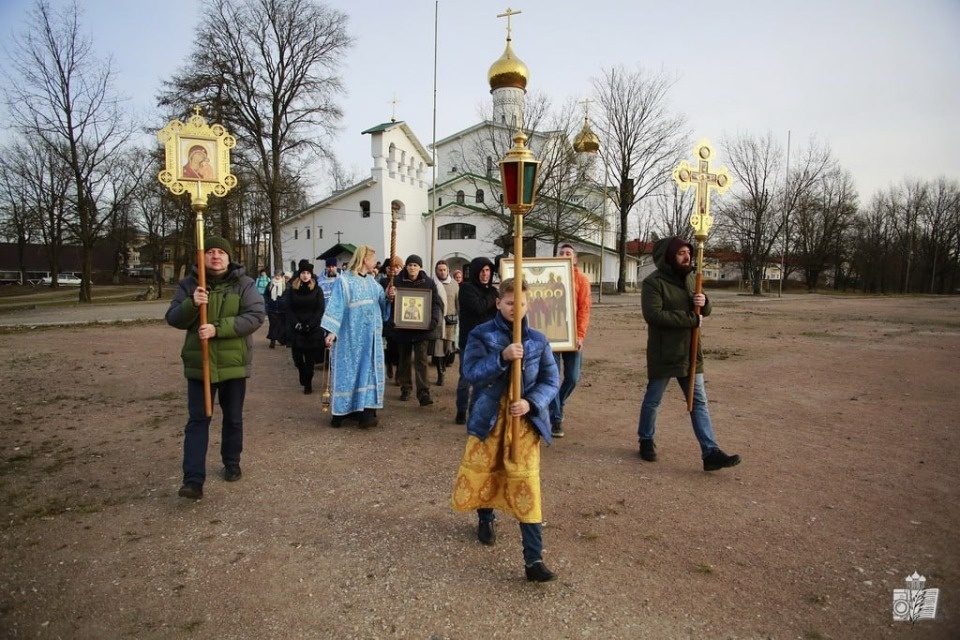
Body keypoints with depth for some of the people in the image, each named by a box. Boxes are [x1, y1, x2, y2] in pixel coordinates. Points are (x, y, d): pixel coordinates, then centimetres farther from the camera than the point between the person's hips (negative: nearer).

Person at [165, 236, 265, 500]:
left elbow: (255, 315, -16)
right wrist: (191, 304, -23)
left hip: (233, 363, 0)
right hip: (199, 364, 1)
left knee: (233, 418, 14)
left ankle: (232, 463, 34)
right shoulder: (189, 284, 3)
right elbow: (173, 318, -2)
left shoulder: (244, 284, -4)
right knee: (197, 420, -1)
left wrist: (218, 329, -25)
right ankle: (193, 480, 1)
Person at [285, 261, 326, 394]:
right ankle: (304, 377, 29)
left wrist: (310, 324, -12)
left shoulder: (317, 290, 2)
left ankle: (308, 383, 11)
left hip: (313, 329, -1)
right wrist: (296, 323, -11)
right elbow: (287, 308, 1)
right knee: (297, 356, 2)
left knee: (310, 358, 0)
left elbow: (320, 309, -2)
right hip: (296, 328, 1)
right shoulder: (292, 289, 5)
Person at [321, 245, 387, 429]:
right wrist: (331, 331, -22)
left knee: (368, 370, 3)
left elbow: (382, 302, 16)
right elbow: (336, 306, -14)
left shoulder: (372, 282, 12)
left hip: (370, 335, 6)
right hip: (350, 335, -6)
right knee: (347, 370, 0)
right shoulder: (344, 280, -7)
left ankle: (366, 412, 5)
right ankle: (340, 412, 10)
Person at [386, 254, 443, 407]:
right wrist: (390, 297, -20)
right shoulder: (397, 281, 0)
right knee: (404, 360, 13)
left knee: (421, 360, -6)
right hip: (402, 327, 1)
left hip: (422, 327, -1)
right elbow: (390, 302, 5)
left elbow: (436, 303, 1)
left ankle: (423, 393, -8)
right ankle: (405, 389, 26)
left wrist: (434, 319, -16)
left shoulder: (429, 282, 1)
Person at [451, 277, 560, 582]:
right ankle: (486, 518, 49)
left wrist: (531, 403, -16)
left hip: (525, 419, 0)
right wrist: (502, 357, -29)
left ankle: (534, 559, 3)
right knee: (481, 473, 15)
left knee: (526, 484, -4)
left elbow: (552, 380, 1)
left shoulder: (538, 340, 1)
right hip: (489, 417, 0)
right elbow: (471, 373, -15)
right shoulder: (481, 335, -4)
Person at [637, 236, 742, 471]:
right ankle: (646, 441, 29)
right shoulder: (653, 282, -14)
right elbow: (653, 315, -26)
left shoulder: (691, 278, 10)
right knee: (653, 400, 9)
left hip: (689, 352, 7)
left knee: (699, 401, 5)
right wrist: (690, 319, -22)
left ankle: (710, 453, 8)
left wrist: (704, 303, -8)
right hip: (663, 354, -7)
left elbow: (704, 312, 18)